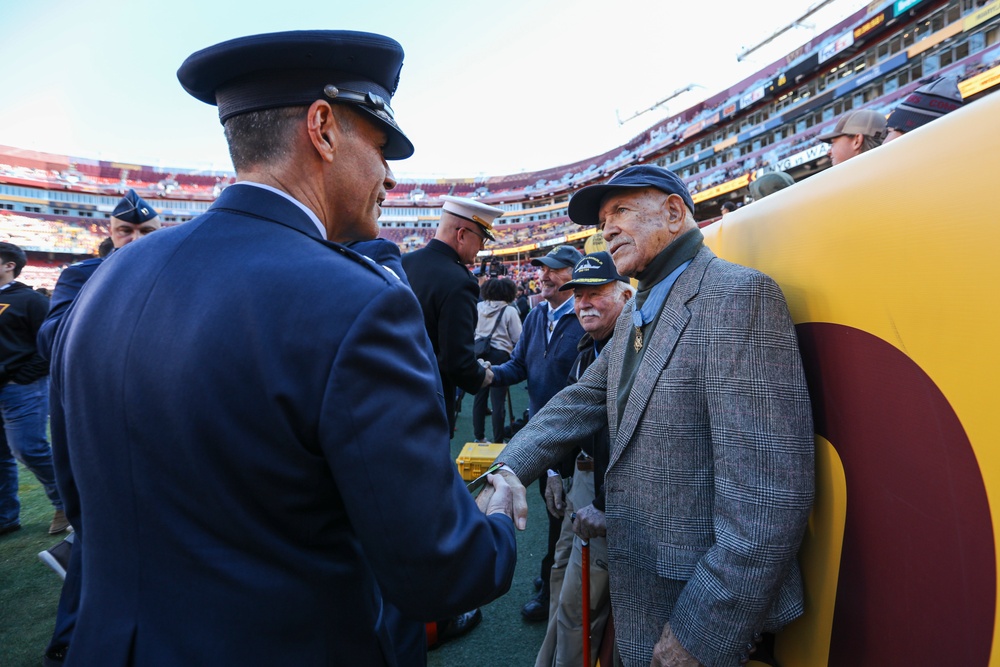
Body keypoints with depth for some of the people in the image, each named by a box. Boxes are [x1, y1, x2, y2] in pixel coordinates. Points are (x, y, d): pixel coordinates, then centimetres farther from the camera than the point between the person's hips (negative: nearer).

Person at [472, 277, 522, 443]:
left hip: (479, 354, 4)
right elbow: (518, 338, -4)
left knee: (480, 396, 12)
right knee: (498, 400, 1)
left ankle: (479, 437, 23)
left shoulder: (478, 307, 4)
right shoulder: (509, 311, -6)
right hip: (499, 355, -4)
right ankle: (498, 441, 8)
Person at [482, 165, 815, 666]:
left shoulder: (738, 294, -20)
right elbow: (584, 400, 6)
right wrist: (510, 466, -11)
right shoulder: (634, 317, 10)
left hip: (703, 608, -8)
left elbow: (770, 493, -26)